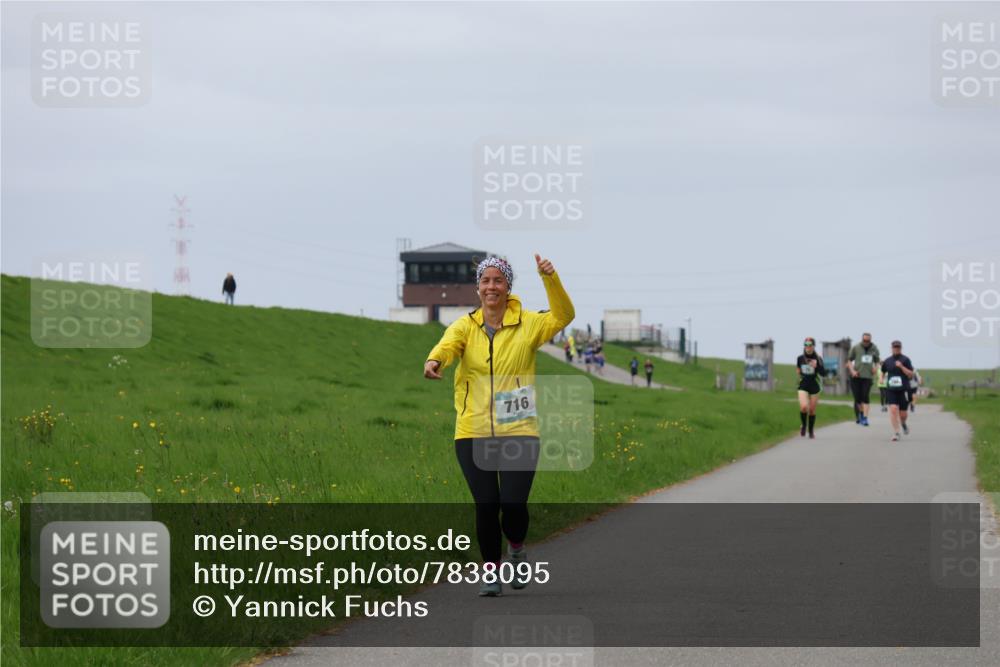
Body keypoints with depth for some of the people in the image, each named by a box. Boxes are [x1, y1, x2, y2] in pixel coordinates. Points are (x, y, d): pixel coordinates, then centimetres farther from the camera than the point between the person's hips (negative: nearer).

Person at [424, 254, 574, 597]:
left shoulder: (528, 324, 3)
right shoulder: (465, 326, 4)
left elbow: (563, 316, -11)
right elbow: (448, 344, -16)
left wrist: (551, 279, -27)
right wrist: (434, 361, -40)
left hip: (518, 431, -1)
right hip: (473, 432, 1)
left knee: (514, 503, -10)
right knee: (486, 504, -3)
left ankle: (516, 549, 23)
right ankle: (491, 571, 17)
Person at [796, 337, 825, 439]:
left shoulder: (818, 359, -9)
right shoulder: (800, 358, -1)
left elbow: (823, 373, -15)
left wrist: (817, 366, -30)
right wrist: (798, 371, 10)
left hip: (814, 386, 0)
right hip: (803, 386, 0)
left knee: (812, 410, 6)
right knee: (804, 407, -19)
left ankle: (811, 431, 24)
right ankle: (803, 426, 7)